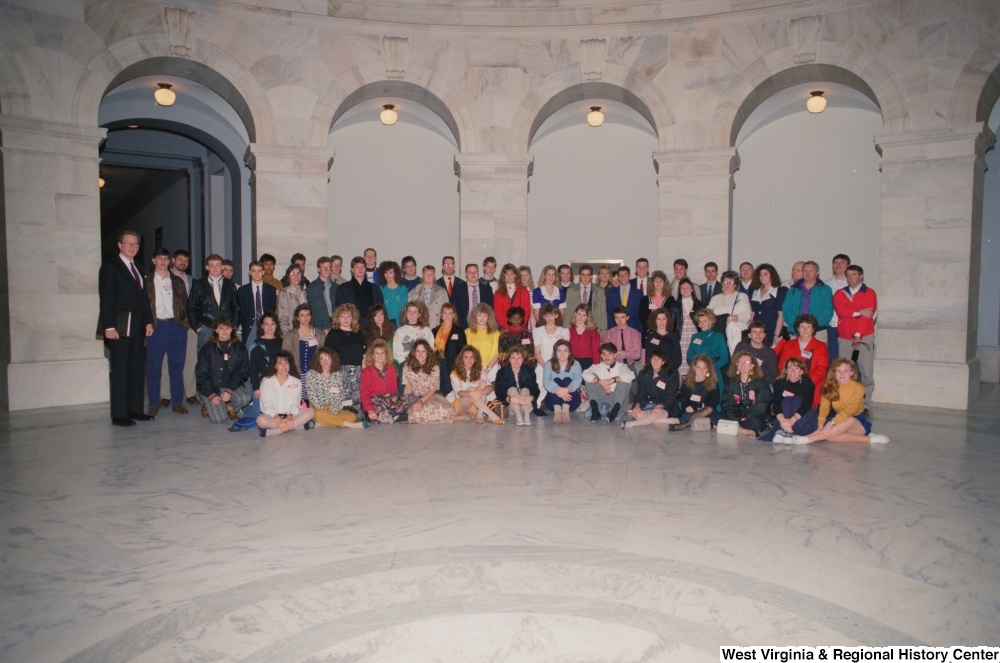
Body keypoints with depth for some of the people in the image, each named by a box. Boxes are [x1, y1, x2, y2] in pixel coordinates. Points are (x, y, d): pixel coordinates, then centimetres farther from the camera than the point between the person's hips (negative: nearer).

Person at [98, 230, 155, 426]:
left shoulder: (138, 269, 18)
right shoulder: (110, 267, -3)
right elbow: (106, 299, -9)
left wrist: (148, 321, 10)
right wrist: (109, 326, -16)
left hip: (138, 327, 7)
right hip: (120, 327, -7)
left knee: (137, 369, 9)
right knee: (120, 371, -3)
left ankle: (135, 410, 16)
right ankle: (119, 415, 2)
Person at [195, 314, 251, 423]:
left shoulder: (239, 348, 2)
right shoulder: (207, 348, 0)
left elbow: (243, 372, -3)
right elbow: (201, 374, 0)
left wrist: (229, 390, -16)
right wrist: (211, 395, -12)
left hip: (232, 385, 1)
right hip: (212, 387, -1)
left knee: (245, 398, -31)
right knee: (219, 419, -19)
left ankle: (229, 407, 4)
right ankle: (207, 405, 16)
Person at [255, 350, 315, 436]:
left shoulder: (296, 382, 6)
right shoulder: (266, 381, 0)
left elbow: (294, 404, -4)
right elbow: (267, 405, -10)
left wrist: (290, 416, -27)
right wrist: (278, 419, -28)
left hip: (290, 417, 2)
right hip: (273, 417, -2)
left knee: (310, 412, -23)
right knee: (261, 420, -36)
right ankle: (298, 425, -32)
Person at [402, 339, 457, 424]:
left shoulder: (434, 368, -2)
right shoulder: (407, 366, 1)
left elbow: (432, 390, -7)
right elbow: (407, 388, 2)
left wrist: (420, 402, -22)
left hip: (430, 397, 0)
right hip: (413, 397, 0)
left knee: (444, 411, -34)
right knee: (416, 412, -37)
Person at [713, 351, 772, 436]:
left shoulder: (761, 383, 1)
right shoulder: (731, 382, 11)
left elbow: (761, 408, -8)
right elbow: (727, 405, 1)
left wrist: (745, 419, -21)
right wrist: (735, 421, -18)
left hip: (755, 418, -4)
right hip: (735, 418, 4)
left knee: (756, 422, -37)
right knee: (715, 416, -22)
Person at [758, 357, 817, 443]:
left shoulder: (808, 383, -11)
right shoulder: (779, 383, -7)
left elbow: (806, 404, -25)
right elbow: (776, 403, -20)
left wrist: (792, 420, -41)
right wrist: (782, 420, -40)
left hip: (801, 416, -1)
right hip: (782, 415, 1)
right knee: (787, 401, -26)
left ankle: (783, 432, -42)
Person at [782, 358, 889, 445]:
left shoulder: (858, 388, -12)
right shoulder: (830, 387, 0)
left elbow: (850, 410, -25)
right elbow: (824, 406, -12)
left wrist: (831, 422, -38)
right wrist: (821, 425, -29)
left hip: (858, 422, -3)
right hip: (839, 420, 4)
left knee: (849, 420, -40)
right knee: (828, 434, -31)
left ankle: (809, 438, -45)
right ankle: (868, 439, -26)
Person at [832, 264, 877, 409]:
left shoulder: (869, 293, 3)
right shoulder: (839, 293, 11)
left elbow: (867, 316, -6)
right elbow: (840, 310, -7)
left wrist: (858, 335, -12)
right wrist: (860, 312, -10)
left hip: (864, 337, -2)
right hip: (845, 338, 2)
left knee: (866, 373, -5)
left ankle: (865, 405, 1)